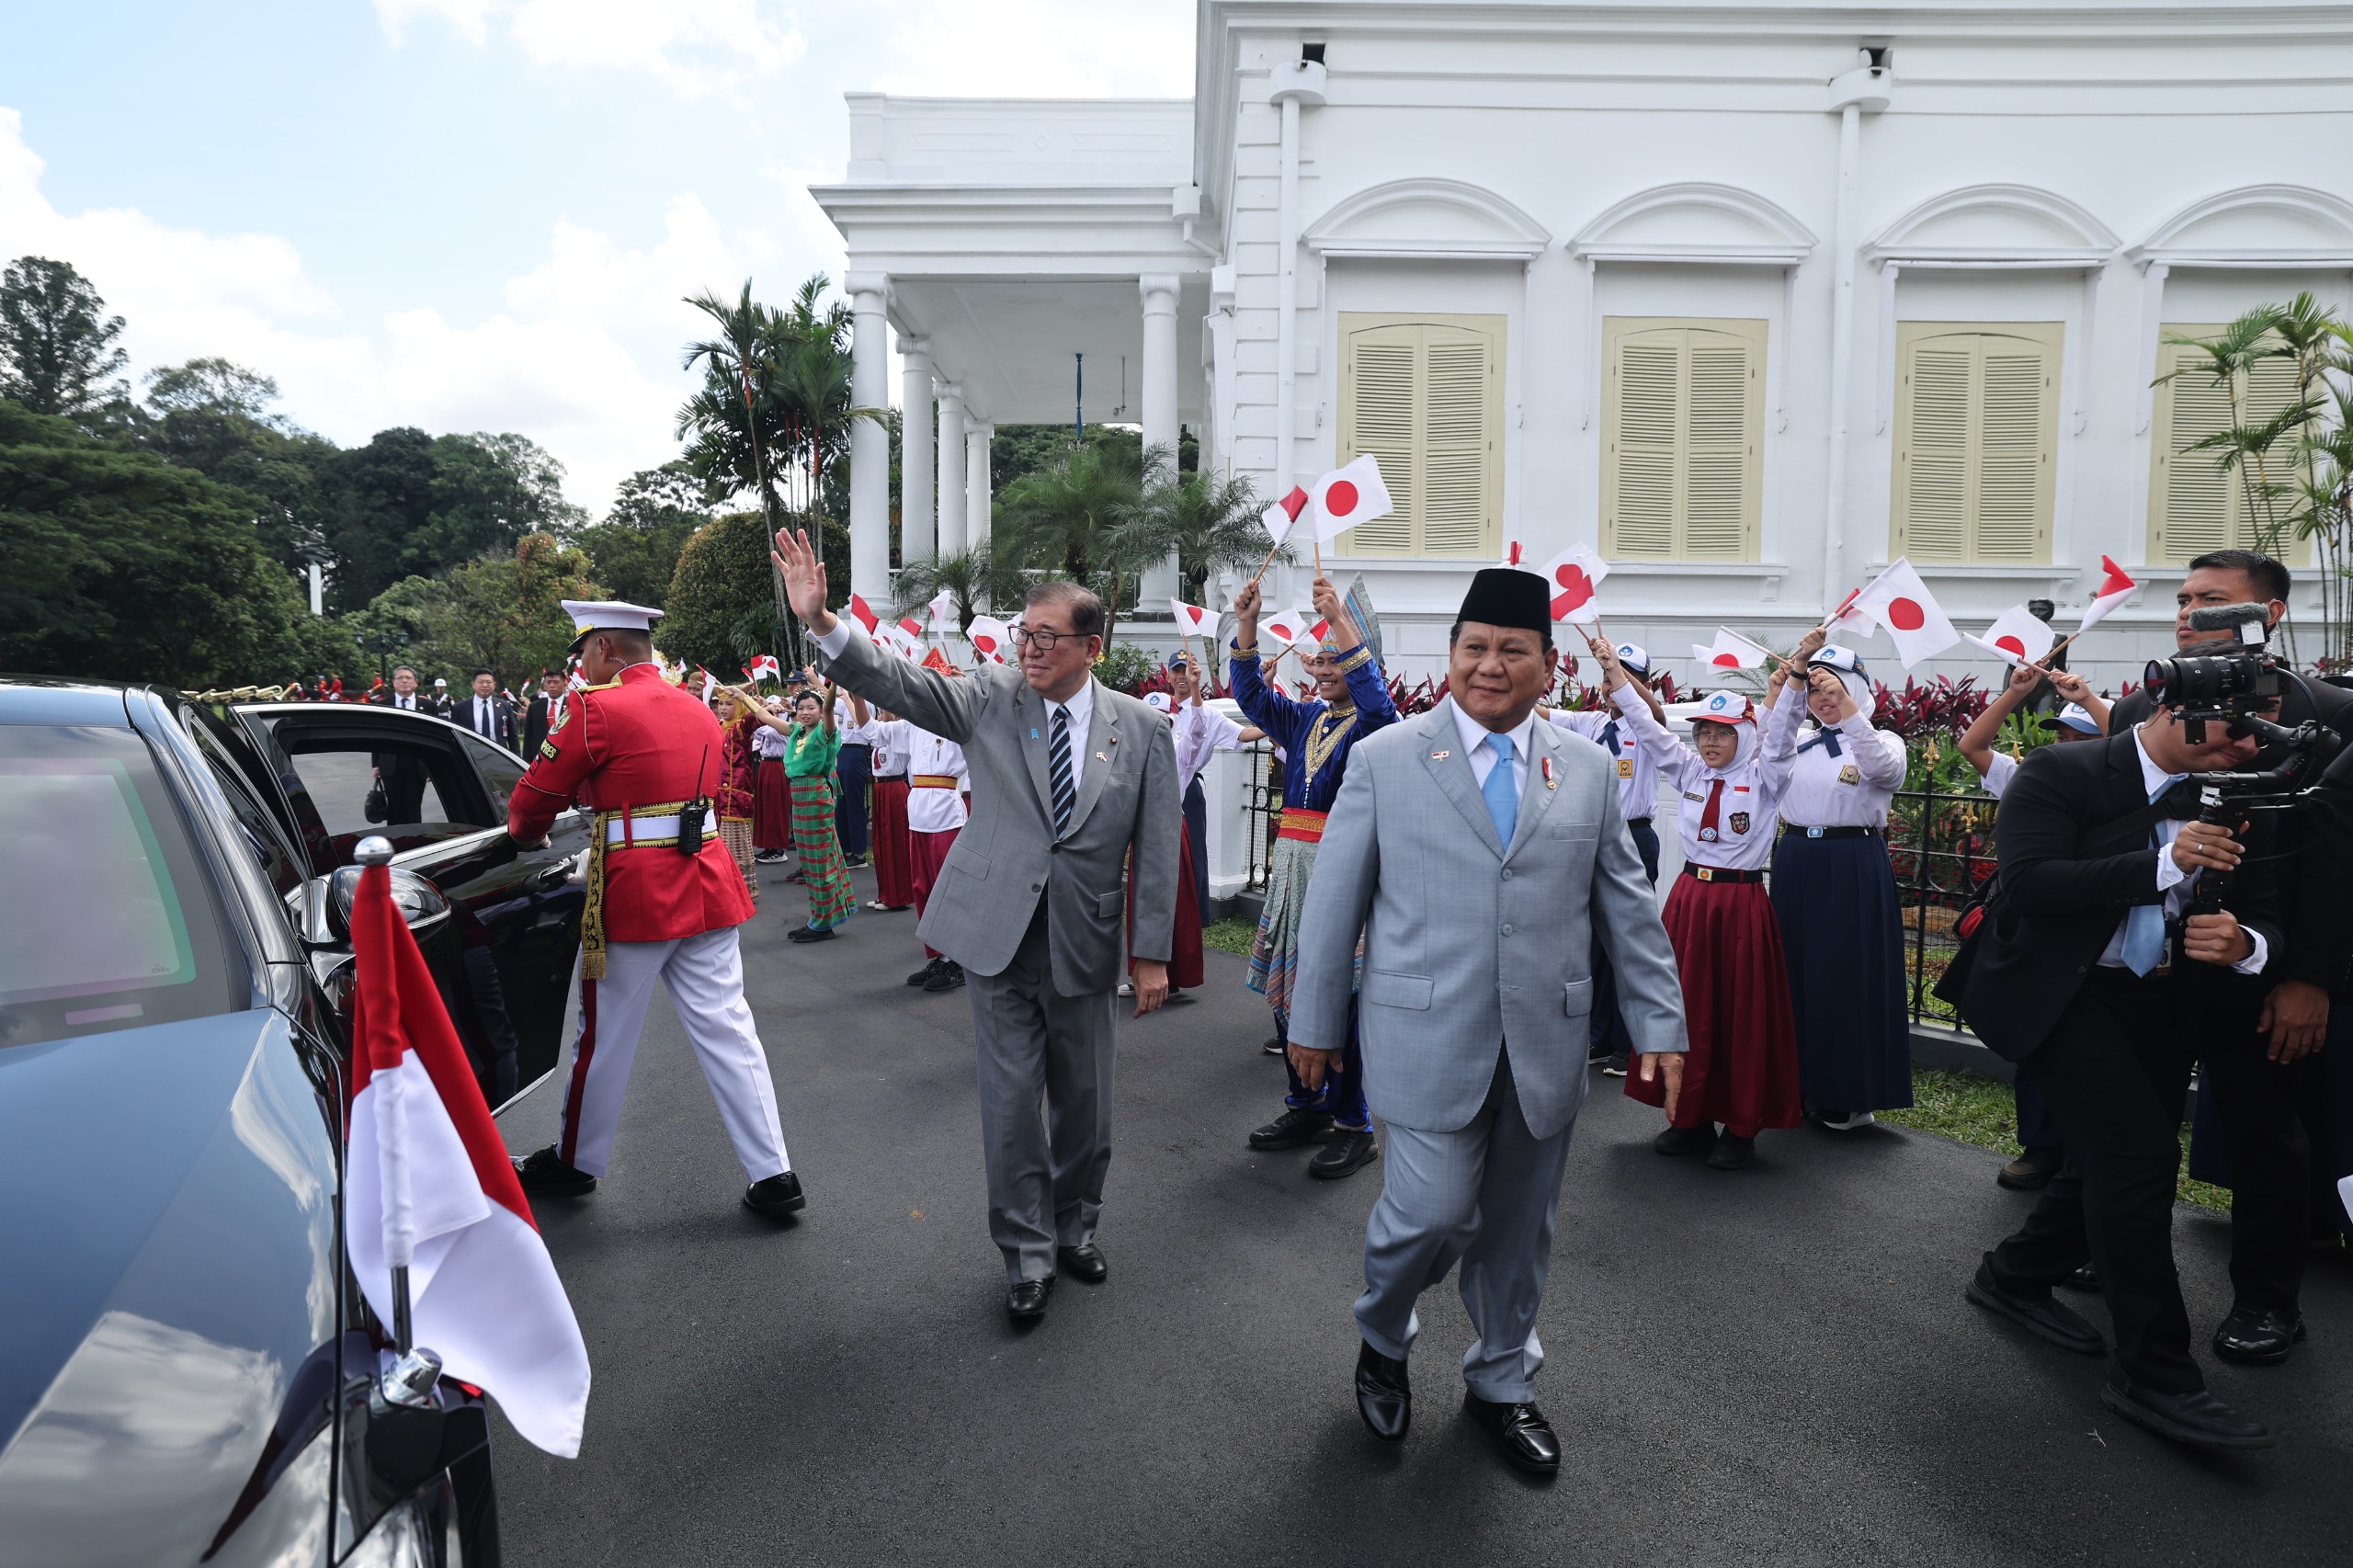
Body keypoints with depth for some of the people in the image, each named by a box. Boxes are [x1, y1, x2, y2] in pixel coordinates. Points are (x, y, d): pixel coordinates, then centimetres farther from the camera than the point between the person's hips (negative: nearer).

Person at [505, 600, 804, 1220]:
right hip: (710, 886, 6)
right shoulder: (698, 710, 12)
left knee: (605, 1036, 11)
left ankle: (575, 1163, 31)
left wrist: (526, 836, 20)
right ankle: (774, 1175, 7)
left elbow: (537, 795, -3)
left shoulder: (595, 708, -9)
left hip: (634, 895, -6)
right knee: (727, 1029, 7)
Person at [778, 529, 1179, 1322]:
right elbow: (899, 684, -14)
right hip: (998, 933, 0)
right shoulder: (992, 697, -2)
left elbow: (1157, 848, -2)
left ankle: (1074, 1227, 38)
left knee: (1083, 1097, 13)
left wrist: (1153, 953, -3)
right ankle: (1028, 1254, 23)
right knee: (1011, 1097, 6)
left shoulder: (1140, 728, -3)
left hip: (1083, 943, 1)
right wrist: (821, 621, -29)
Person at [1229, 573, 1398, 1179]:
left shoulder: (1375, 722, -4)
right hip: (1291, 860, 7)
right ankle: (1307, 1107, 26)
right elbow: (1252, 696, 6)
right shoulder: (1304, 718, 15)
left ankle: (1355, 1128, 6)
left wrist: (1340, 620, -31)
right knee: (1285, 988, 11)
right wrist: (1247, 624, -7)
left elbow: (1373, 697, -25)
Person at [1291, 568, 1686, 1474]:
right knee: (1433, 1213, -6)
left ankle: (1501, 1383, 38)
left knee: (1519, 1230, 14)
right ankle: (1382, 1338, 27)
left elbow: (1629, 911, 10)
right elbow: (1334, 903, 1)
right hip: (1430, 1044, -3)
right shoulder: (1384, 761, -1)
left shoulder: (1588, 772, 7)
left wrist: (1662, 1026, 6)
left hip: (1546, 1048, 3)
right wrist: (1316, 1023, 3)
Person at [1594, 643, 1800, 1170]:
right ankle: (1691, 1117, 20)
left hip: (1741, 903, -4)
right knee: (1687, 1008, 8)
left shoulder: (1763, 776, -3)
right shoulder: (1688, 769, 7)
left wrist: (1786, 688, -37)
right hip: (1689, 897, 4)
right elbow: (1646, 725, 1)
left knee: (1741, 1012, 2)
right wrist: (1614, 670, -7)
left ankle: (1741, 1127, 13)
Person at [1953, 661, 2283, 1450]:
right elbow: (2027, 881, -24)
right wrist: (2164, 864, -30)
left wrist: (2246, 943, -21)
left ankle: (2013, 1276, 39)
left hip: (2160, 1003, 7)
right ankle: (2153, 1373, -3)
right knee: (2141, 1152, -16)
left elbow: (2264, 915, 4)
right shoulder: (2062, 773, -13)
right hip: (2060, 992, -7)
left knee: (2116, 1163, 14)